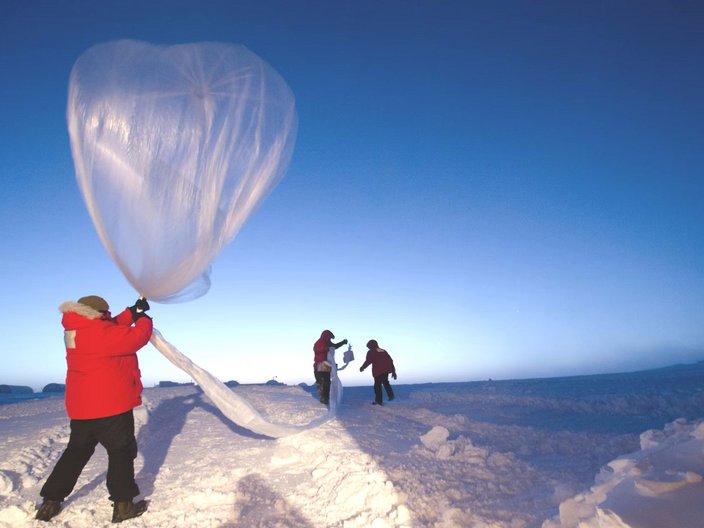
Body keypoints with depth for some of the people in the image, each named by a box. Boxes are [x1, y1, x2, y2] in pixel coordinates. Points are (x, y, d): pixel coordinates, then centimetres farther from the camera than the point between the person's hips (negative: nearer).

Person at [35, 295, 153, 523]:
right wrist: (144, 319, 3)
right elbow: (136, 336, -16)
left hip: (82, 406, 9)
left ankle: (50, 502, 27)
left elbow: (113, 328, 17)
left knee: (76, 452, 22)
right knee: (121, 451, 4)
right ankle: (123, 504, 8)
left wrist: (133, 312, 11)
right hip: (111, 405, -9)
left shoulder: (79, 331, 8)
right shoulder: (100, 332, -21)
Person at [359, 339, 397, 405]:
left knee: (377, 385, 2)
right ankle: (391, 394, 10)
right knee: (385, 382, 25)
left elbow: (368, 361, -6)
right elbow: (390, 360, 19)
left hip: (378, 371, -6)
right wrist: (393, 371, 21)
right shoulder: (383, 351, 23)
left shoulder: (371, 352, 7)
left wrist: (362, 367, 10)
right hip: (386, 370, 6)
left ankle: (378, 401, 2)